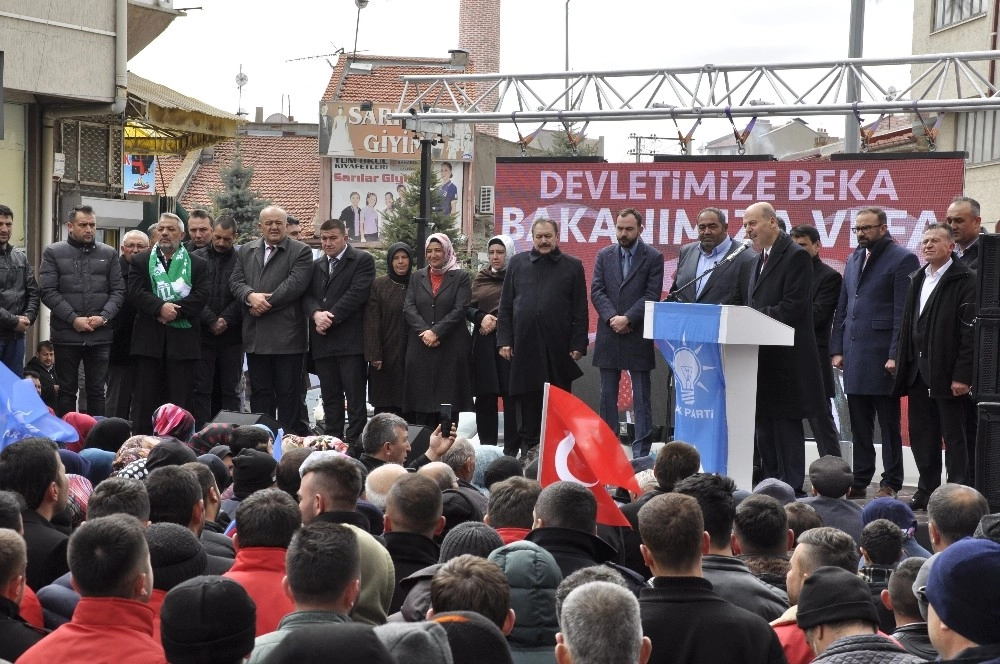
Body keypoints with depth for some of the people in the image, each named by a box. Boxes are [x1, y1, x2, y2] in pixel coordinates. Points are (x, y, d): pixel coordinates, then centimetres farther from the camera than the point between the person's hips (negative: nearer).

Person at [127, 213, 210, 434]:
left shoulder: (198, 264, 9)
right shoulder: (141, 261, 12)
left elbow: (201, 296, -4)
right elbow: (135, 292, -2)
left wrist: (174, 311, -15)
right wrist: (160, 307, -17)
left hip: (183, 340, -1)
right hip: (149, 339, 1)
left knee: (182, 398, -1)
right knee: (146, 398, 3)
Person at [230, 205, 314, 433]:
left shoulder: (301, 251, 0)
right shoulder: (246, 251, 16)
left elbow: (296, 283, -12)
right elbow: (236, 281, 8)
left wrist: (266, 302, -14)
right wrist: (251, 296, -14)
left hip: (287, 336, -5)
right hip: (256, 336, 5)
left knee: (288, 392, -1)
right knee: (260, 391, 9)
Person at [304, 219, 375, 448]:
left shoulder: (362, 260, 1)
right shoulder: (316, 265, 19)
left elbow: (357, 293, -10)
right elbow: (308, 296, 11)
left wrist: (331, 317, -13)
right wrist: (316, 314, -11)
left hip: (350, 340, -6)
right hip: (323, 341, 6)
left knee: (355, 395, -6)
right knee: (330, 396, 8)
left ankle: (355, 442, -5)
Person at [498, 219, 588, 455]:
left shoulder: (573, 267, 7)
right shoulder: (517, 264, 11)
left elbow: (581, 311, 4)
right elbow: (506, 306, 10)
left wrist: (578, 345, -4)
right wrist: (504, 340, 2)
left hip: (558, 348, -1)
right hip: (524, 346, 1)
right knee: (527, 404, 5)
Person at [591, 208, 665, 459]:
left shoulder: (653, 258, 0)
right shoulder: (604, 255, 9)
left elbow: (652, 296, -7)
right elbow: (596, 291, 3)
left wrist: (627, 318, -16)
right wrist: (612, 317, -12)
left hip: (638, 336, -3)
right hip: (608, 335, 3)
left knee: (641, 398, 0)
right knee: (607, 396, 8)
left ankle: (641, 452, 2)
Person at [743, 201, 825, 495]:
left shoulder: (796, 256, -11)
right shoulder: (761, 259, 18)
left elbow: (792, 308, -18)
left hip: (786, 359, -9)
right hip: (764, 358, 9)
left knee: (786, 425, -5)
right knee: (764, 426, 11)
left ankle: (791, 490, -1)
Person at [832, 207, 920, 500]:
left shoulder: (902, 259, -6)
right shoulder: (853, 259, 17)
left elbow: (904, 312, -11)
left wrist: (895, 355, -16)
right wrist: (837, 349, 10)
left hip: (882, 355, -7)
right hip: (854, 355, 7)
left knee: (889, 424, 2)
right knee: (859, 426, 11)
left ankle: (890, 484, 7)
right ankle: (860, 482, 16)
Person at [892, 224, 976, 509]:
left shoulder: (964, 280, -8)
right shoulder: (917, 279, 15)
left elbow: (970, 332, -14)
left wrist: (962, 375, -18)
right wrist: (903, 365, 10)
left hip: (947, 374, -7)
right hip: (918, 373, 7)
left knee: (954, 437, 0)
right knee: (921, 436, 10)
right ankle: (927, 492, 19)